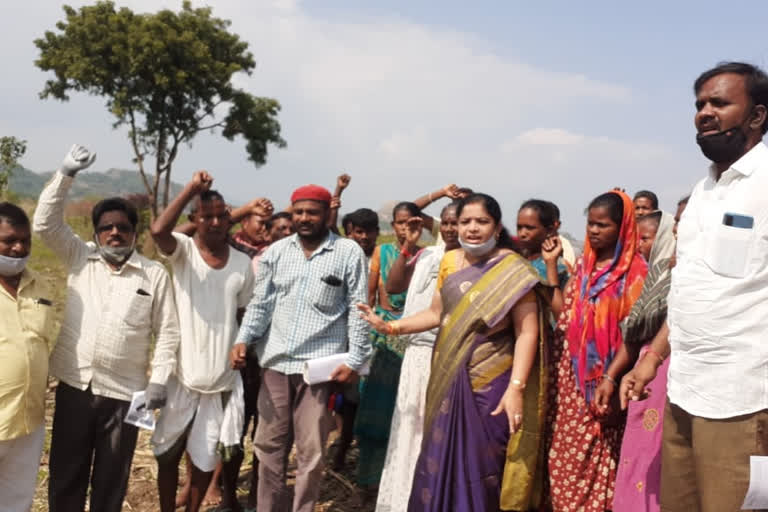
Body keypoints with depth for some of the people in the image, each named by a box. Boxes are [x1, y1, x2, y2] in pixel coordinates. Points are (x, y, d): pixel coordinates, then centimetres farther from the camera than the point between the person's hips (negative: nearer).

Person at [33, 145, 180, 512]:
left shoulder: (155, 275, -1)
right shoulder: (79, 258, 5)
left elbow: (167, 332, -1)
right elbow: (45, 223, -5)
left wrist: (159, 380, -8)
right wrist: (66, 174, -14)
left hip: (124, 392, -2)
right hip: (74, 385, 2)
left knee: (111, 478, 11)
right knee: (66, 473, 13)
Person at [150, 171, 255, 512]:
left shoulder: (243, 264, 2)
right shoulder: (183, 250, -6)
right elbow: (158, 231, -29)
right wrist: (191, 188, -25)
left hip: (223, 377, 2)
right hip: (182, 373, -2)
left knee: (206, 456, 12)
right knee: (169, 452, 11)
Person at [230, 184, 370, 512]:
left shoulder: (349, 253, -3)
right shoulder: (276, 251, 7)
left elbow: (358, 310, -3)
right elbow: (260, 302, 8)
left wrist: (355, 360, -7)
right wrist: (243, 339, -5)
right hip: (276, 363, 4)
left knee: (311, 453, 7)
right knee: (268, 447, 12)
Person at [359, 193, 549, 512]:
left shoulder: (513, 270, -9)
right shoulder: (449, 262, 8)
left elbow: (527, 331, -14)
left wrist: (516, 388, -22)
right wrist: (390, 326, 2)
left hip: (490, 384, -5)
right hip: (448, 380, 5)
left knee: (480, 468, 2)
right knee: (442, 462, 10)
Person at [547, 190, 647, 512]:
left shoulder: (635, 270, -7)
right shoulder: (582, 264, 10)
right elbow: (564, 315, 5)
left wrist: (611, 378, -18)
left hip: (602, 377, -5)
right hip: (571, 374, 5)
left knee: (596, 457, 2)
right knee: (565, 454, 10)